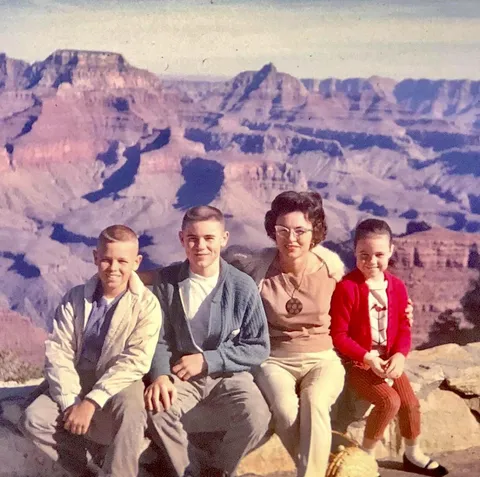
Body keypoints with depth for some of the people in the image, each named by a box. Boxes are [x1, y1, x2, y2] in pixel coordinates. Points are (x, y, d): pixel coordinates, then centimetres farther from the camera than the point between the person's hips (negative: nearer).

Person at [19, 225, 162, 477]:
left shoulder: (147, 304, -9)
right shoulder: (75, 298, 0)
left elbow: (136, 361, -18)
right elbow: (58, 351, -5)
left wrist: (91, 402, -25)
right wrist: (71, 401, -19)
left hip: (120, 383, -3)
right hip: (78, 380, 4)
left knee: (130, 410, -36)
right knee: (33, 419, -19)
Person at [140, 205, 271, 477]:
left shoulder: (243, 286, -6)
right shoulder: (166, 282, -2)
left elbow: (259, 348, -3)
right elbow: (161, 339, 2)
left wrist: (207, 360, -12)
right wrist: (160, 375, -20)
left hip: (229, 376, 0)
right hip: (182, 377, 1)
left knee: (257, 417, -30)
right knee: (154, 408, -31)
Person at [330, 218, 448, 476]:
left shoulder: (397, 286, 1)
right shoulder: (346, 288, -18)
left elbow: (403, 327, 6)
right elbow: (338, 335, -16)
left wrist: (400, 355, -13)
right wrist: (368, 358, -22)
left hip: (389, 360, 6)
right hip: (357, 363, -6)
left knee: (410, 403, -2)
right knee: (389, 401, -22)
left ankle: (413, 454, 26)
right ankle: (366, 454, 2)